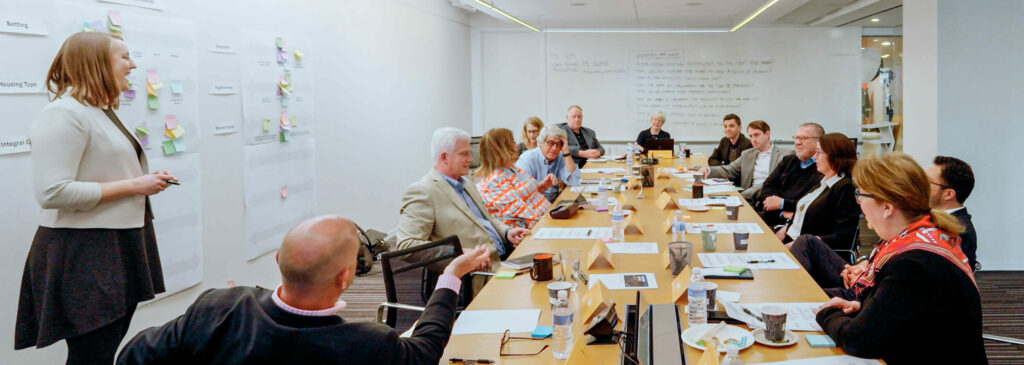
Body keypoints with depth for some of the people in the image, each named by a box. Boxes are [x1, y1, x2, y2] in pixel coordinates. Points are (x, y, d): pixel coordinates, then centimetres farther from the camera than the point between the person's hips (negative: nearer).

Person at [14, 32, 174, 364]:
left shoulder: (102, 112, 16)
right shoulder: (64, 114, -16)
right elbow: (52, 193, -25)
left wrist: (146, 180, 9)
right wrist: (133, 186, -19)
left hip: (119, 249, 10)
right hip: (84, 254, -10)